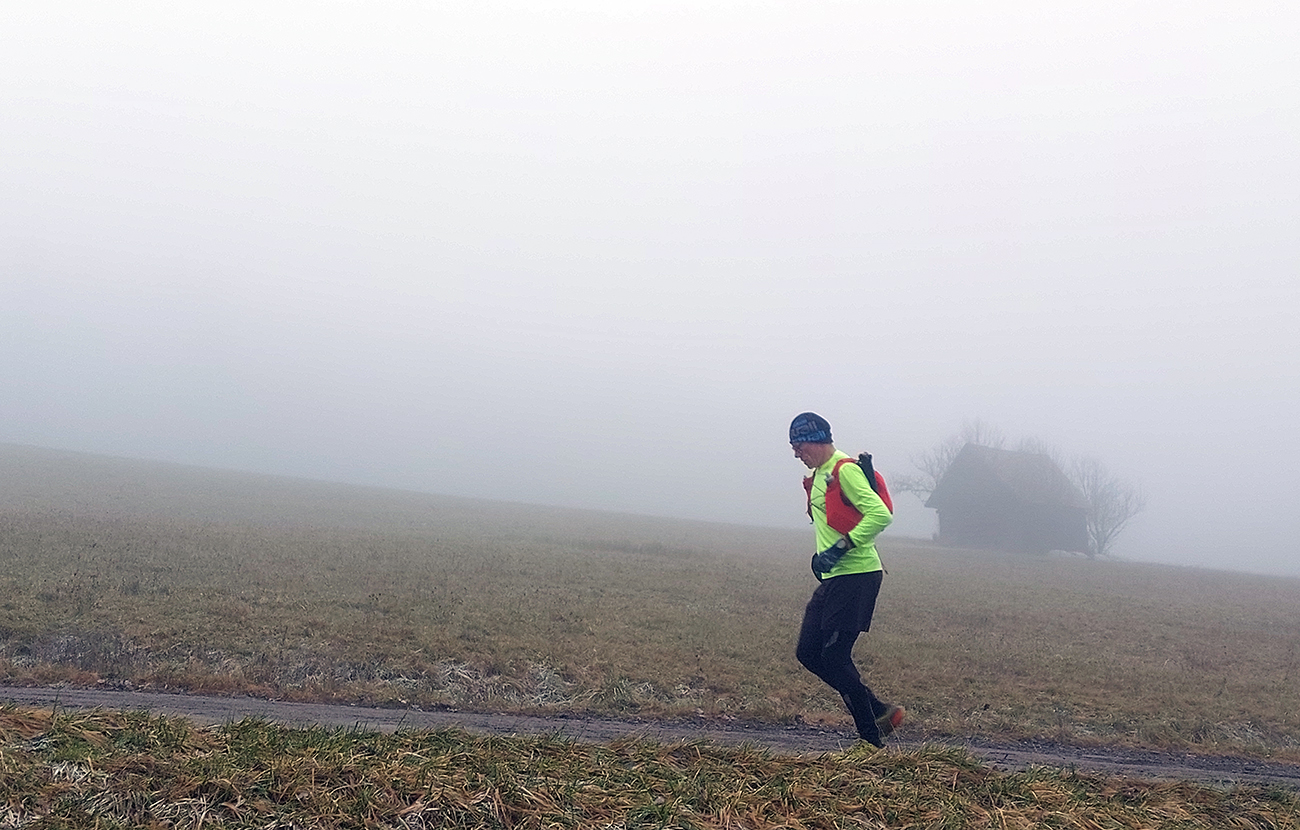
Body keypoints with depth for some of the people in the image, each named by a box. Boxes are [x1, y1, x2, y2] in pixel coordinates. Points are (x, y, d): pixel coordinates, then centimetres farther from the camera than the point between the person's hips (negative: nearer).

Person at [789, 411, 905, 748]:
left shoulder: (845, 471, -13)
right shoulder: (819, 476, 18)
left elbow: (880, 514, -23)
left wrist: (841, 548, -25)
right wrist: (822, 554, 13)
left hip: (856, 577, -10)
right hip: (833, 578, 10)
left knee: (834, 657, -8)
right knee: (808, 653, 7)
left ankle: (871, 739, 4)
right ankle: (882, 712, 15)